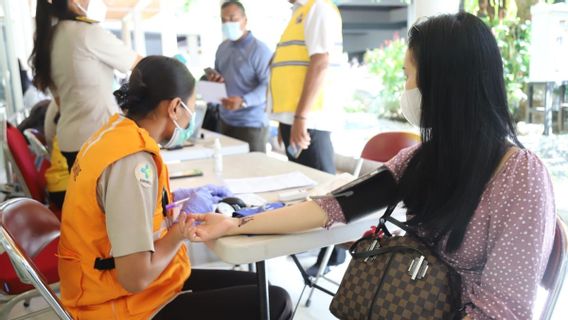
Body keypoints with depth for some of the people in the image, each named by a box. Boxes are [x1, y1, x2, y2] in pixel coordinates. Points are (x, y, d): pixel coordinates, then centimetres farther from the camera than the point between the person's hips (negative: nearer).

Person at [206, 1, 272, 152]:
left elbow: (268, 86, -20)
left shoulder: (259, 49, -13)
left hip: (251, 124, -7)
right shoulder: (222, 47, 13)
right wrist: (214, 76, 1)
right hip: (225, 120, 8)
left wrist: (244, 101, -34)